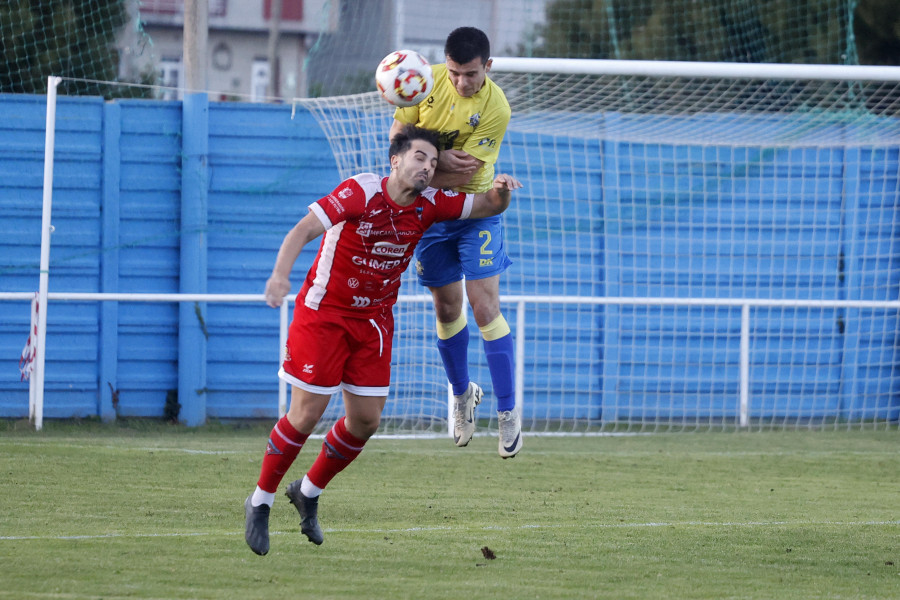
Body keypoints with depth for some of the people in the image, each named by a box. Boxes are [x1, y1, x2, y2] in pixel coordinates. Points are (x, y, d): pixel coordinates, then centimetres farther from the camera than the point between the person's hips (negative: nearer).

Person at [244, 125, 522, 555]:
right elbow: (304, 230, -27)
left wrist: (499, 192, -19)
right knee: (307, 413, -9)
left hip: (373, 319, 6)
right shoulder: (362, 191, -20)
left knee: (366, 419, 1)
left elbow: (488, 207, 6)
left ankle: (308, 492, 25)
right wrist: (281, 273, -44)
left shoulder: (429, 204, -3)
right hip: (324, 311, -6)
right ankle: (260, 503, 8)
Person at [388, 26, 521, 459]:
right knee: (446, 309, 10)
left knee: (484, 306, -11)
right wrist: (438, 159, -22)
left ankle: (508, 410, -3)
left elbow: (467, 173, -22)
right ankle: (462, 394, 32)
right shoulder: (428, 81, -10)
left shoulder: (495, 108, -21)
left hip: (475, 210, -3)